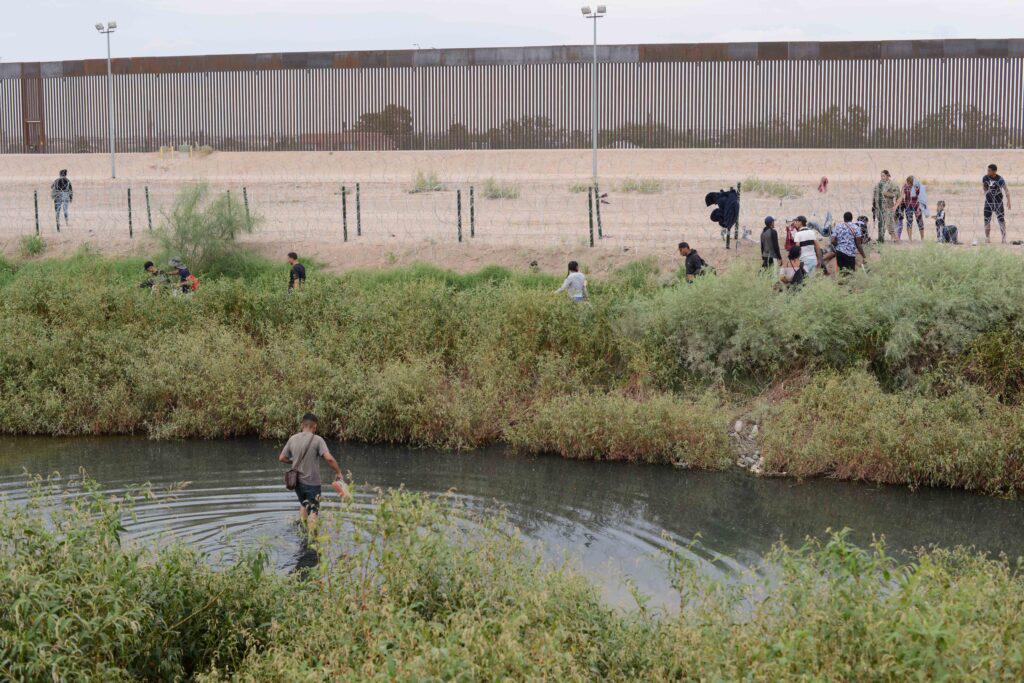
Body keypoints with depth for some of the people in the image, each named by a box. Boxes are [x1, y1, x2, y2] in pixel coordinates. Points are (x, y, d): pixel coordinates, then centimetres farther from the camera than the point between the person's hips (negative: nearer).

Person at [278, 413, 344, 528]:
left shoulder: (293, 439, -1)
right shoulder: (317, 440, -16)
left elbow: (282, 458, 7)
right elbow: (329, 458, -26)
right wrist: (338, 472, -12)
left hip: (297, 482, 5)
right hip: (312, 483, -5)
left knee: (304, 504, 27)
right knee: (313, 511, 5)